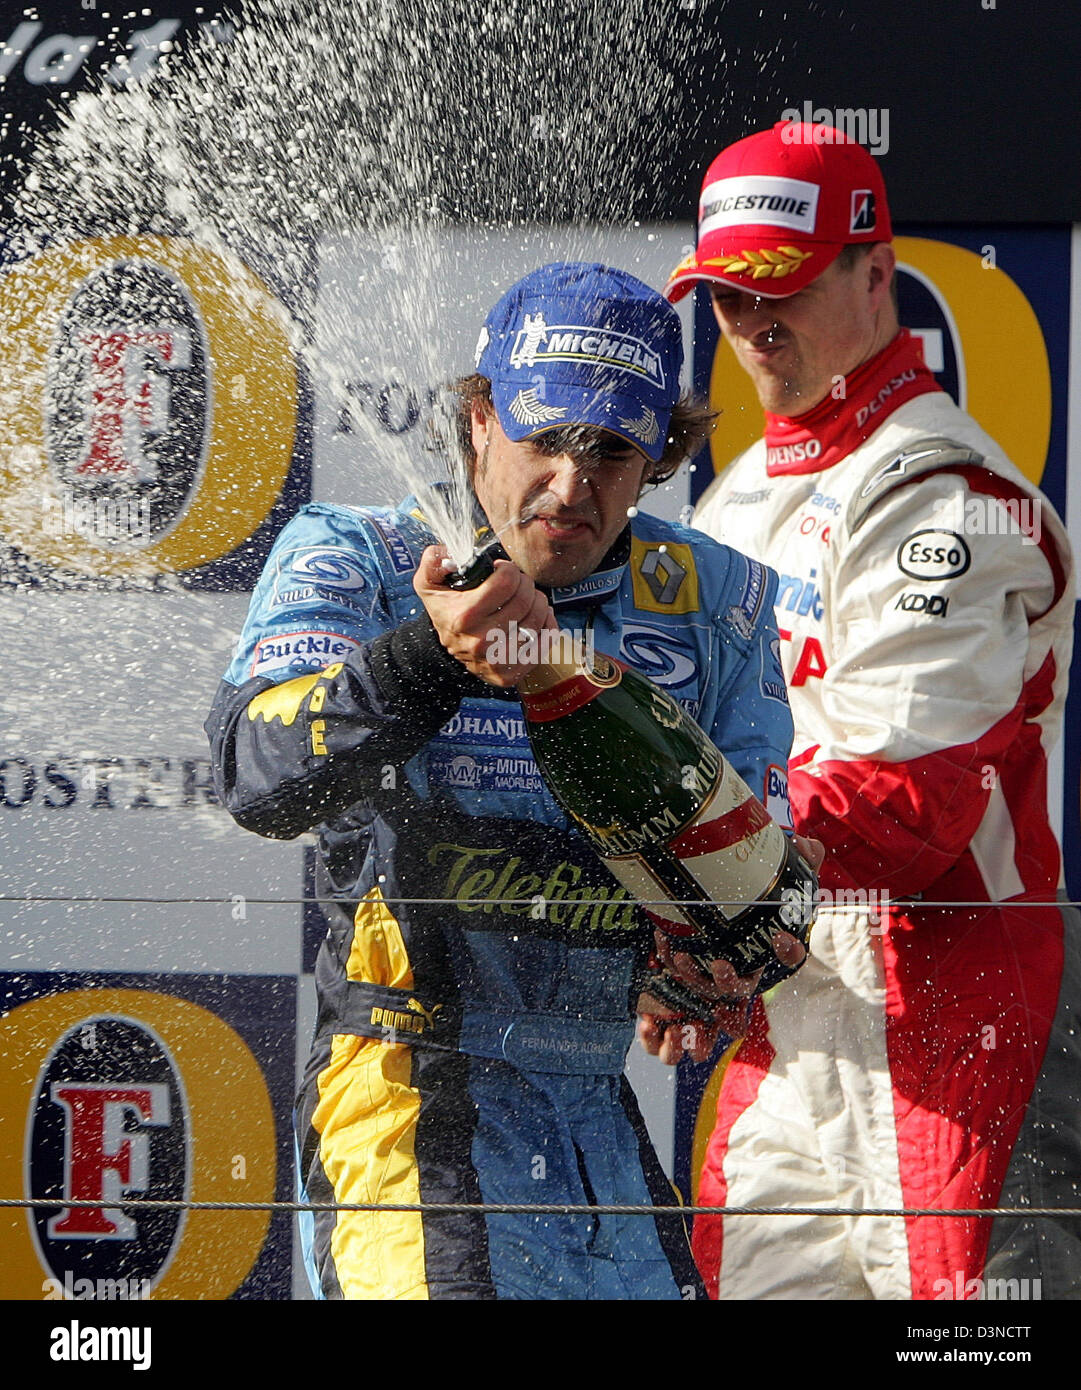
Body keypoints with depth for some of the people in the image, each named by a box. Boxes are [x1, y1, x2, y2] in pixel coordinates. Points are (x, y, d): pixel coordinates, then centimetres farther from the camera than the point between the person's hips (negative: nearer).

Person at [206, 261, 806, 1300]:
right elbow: (259, 779, -19)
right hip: (410, 1088, -5)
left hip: (599, 1108, 5)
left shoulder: (713, 598, 8)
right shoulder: (351, 559, -3)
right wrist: (433, 658, -35)